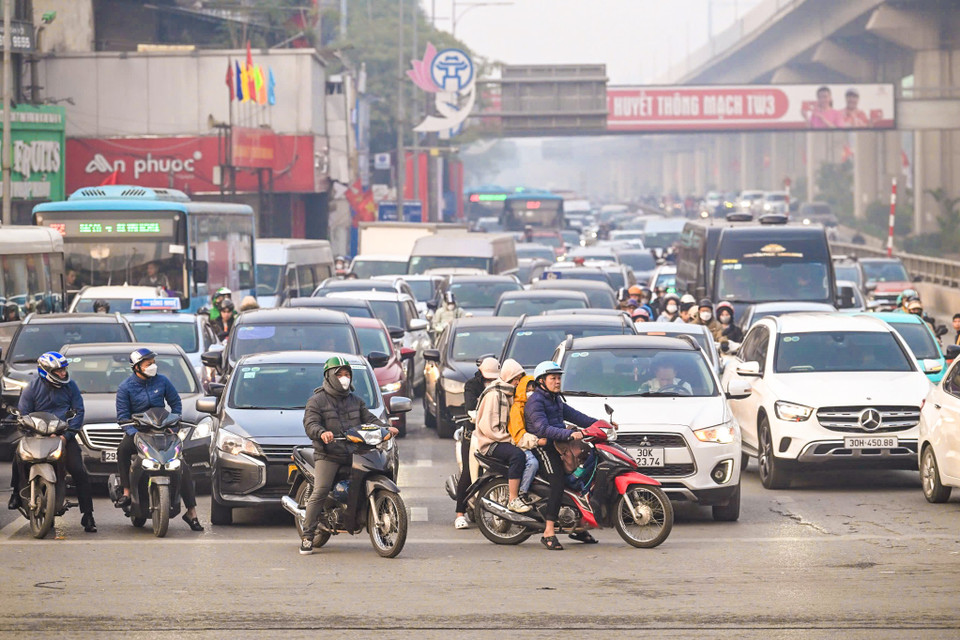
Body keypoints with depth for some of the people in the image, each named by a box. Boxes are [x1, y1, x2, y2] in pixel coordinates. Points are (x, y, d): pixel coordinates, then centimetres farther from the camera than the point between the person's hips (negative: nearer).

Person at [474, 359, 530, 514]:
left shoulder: (510, 394, 18)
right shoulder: (494, 395, -12)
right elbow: (488, 427, -17)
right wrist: (510, 439, -18)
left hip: (505, 439, 9)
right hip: (491, 443, -9)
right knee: (517, 455, -34)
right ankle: (513, 500, -34)